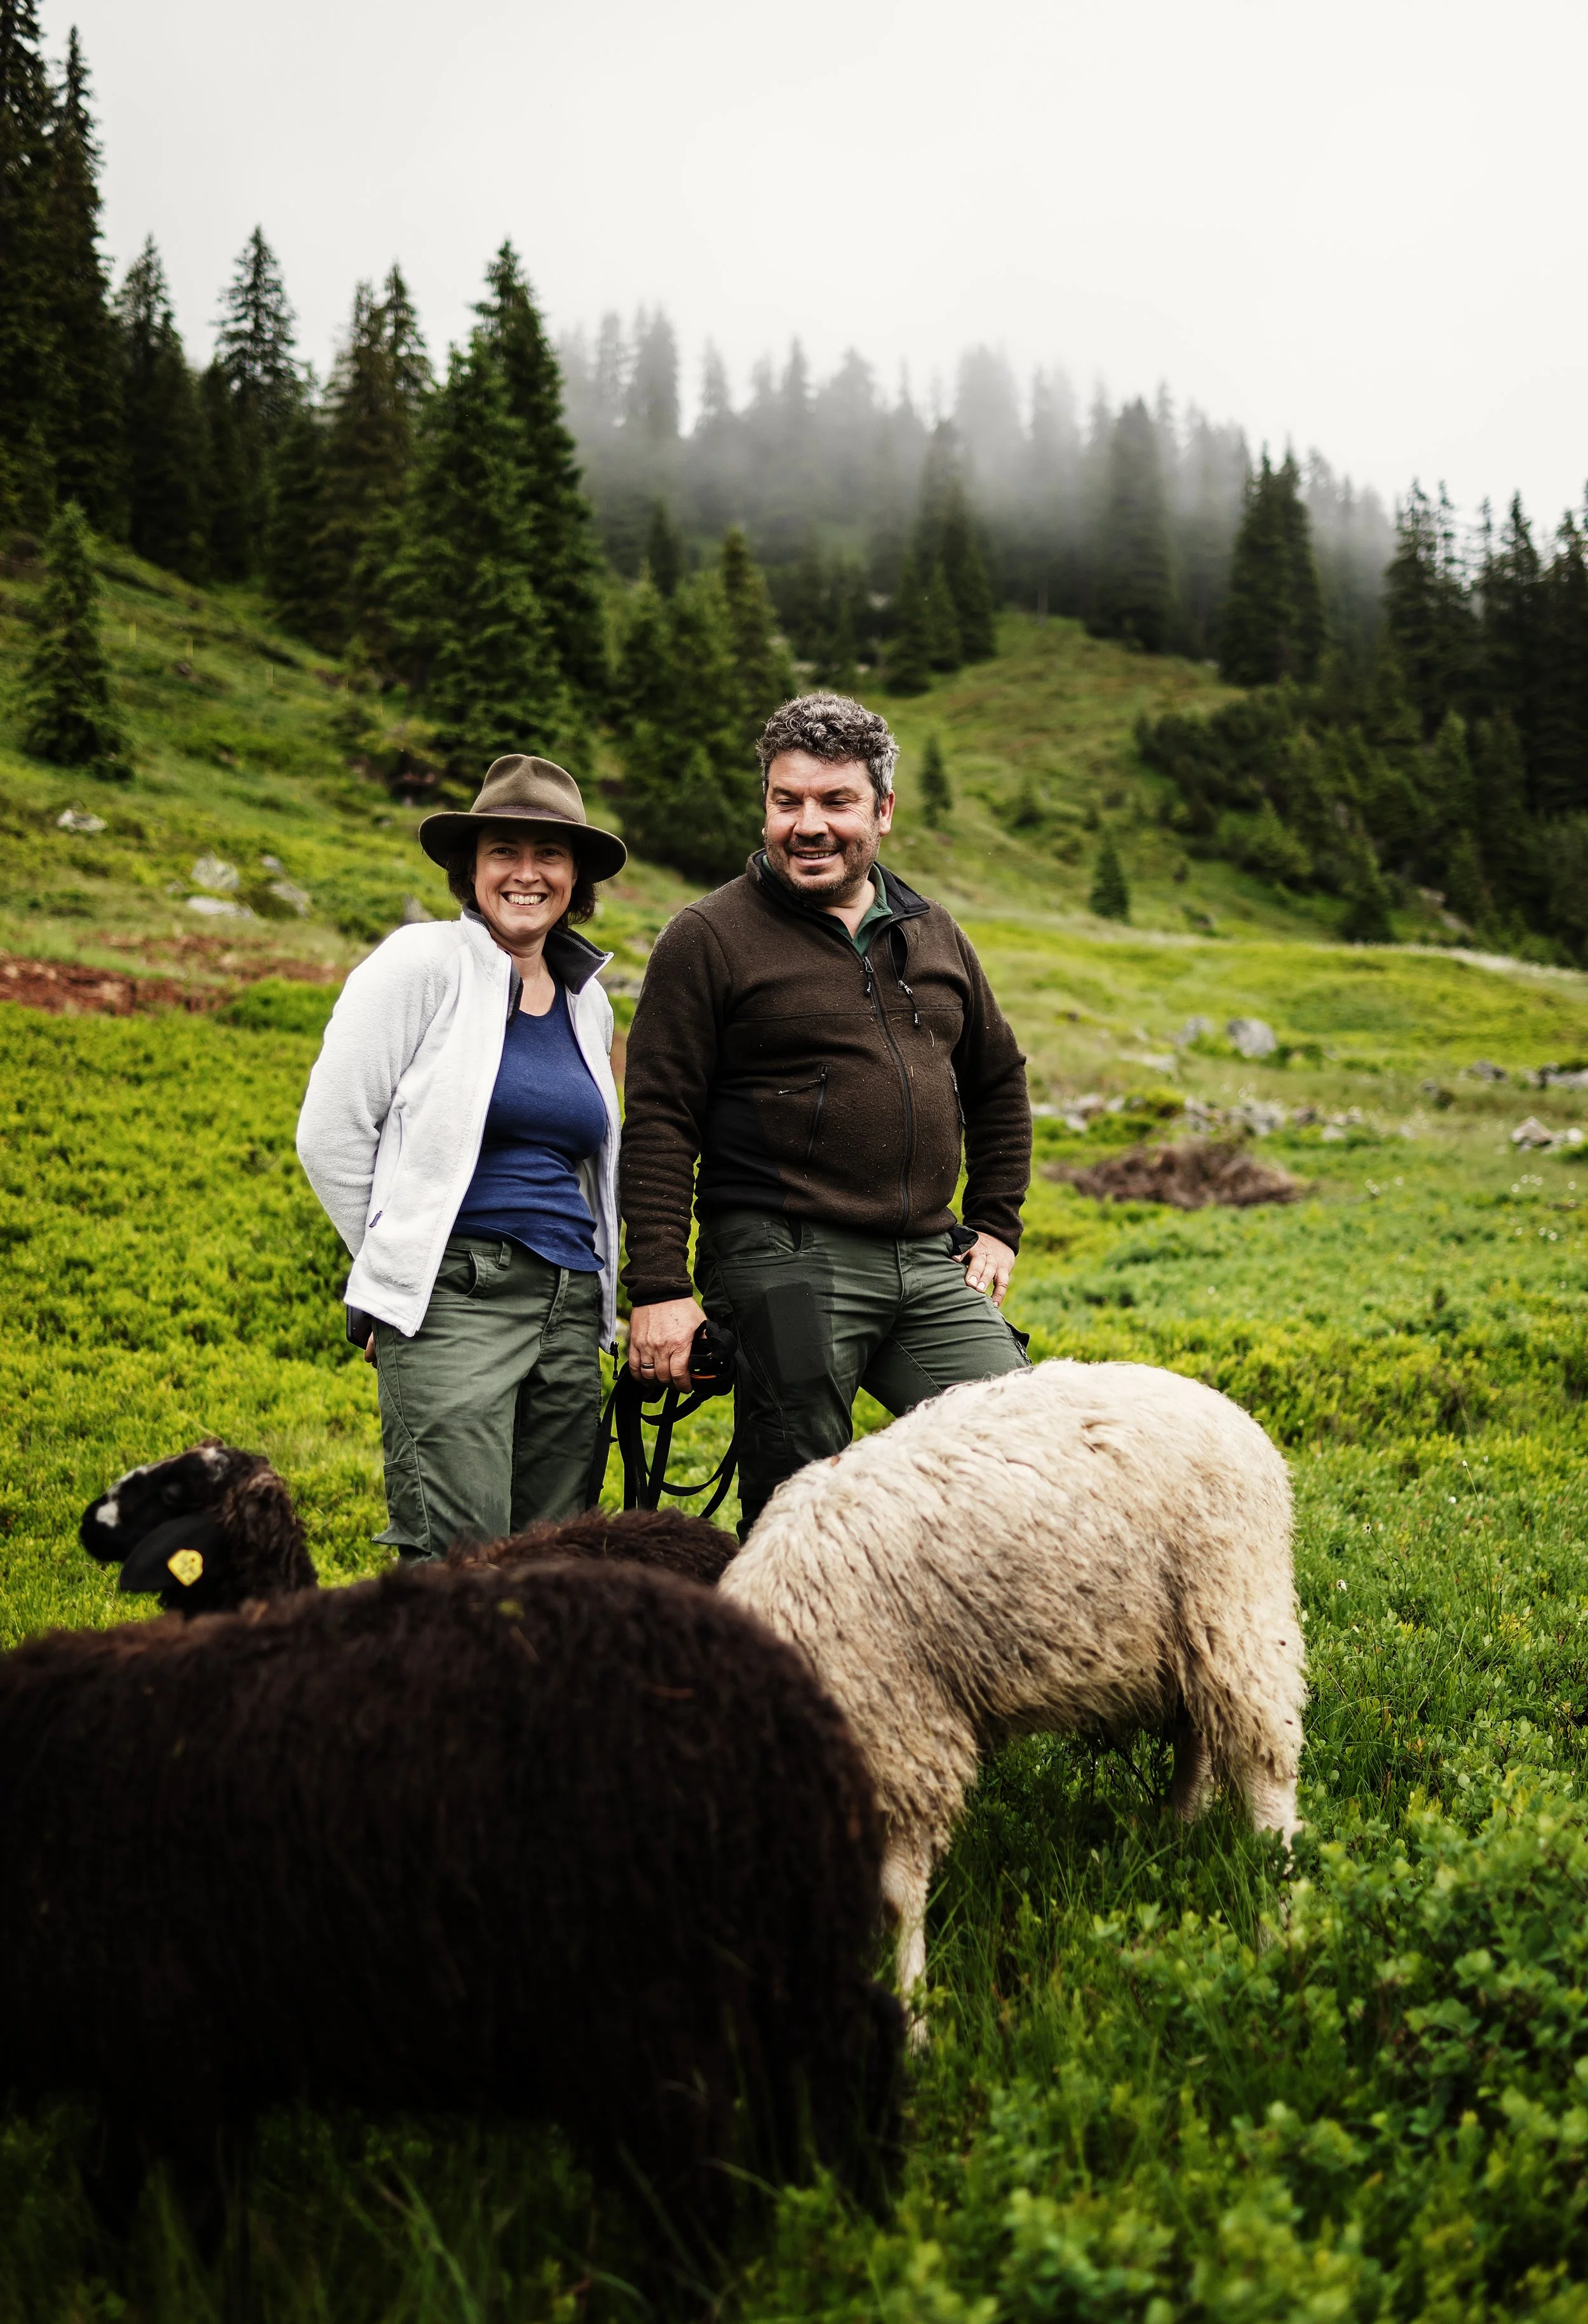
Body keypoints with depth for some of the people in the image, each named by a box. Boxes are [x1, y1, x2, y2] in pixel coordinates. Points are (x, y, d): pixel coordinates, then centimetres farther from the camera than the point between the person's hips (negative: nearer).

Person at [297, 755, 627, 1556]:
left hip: (571, 1308, 6)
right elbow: (330, 1135, -4)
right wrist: (399, 1266, 0)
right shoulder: (421, 963, -2)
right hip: (453, 1300, -6)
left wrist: (595, 1292, 17)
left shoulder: (587, 998, 16)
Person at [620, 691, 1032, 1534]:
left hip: (931, 1266, 5)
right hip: (784, 1265, -5)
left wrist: (997, 1226, 17)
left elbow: (999, 1082, 27)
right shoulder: (709, 937, -1)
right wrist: (659, 1289, -12)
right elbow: (658, 1123, -6)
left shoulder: (932, 934, 15)